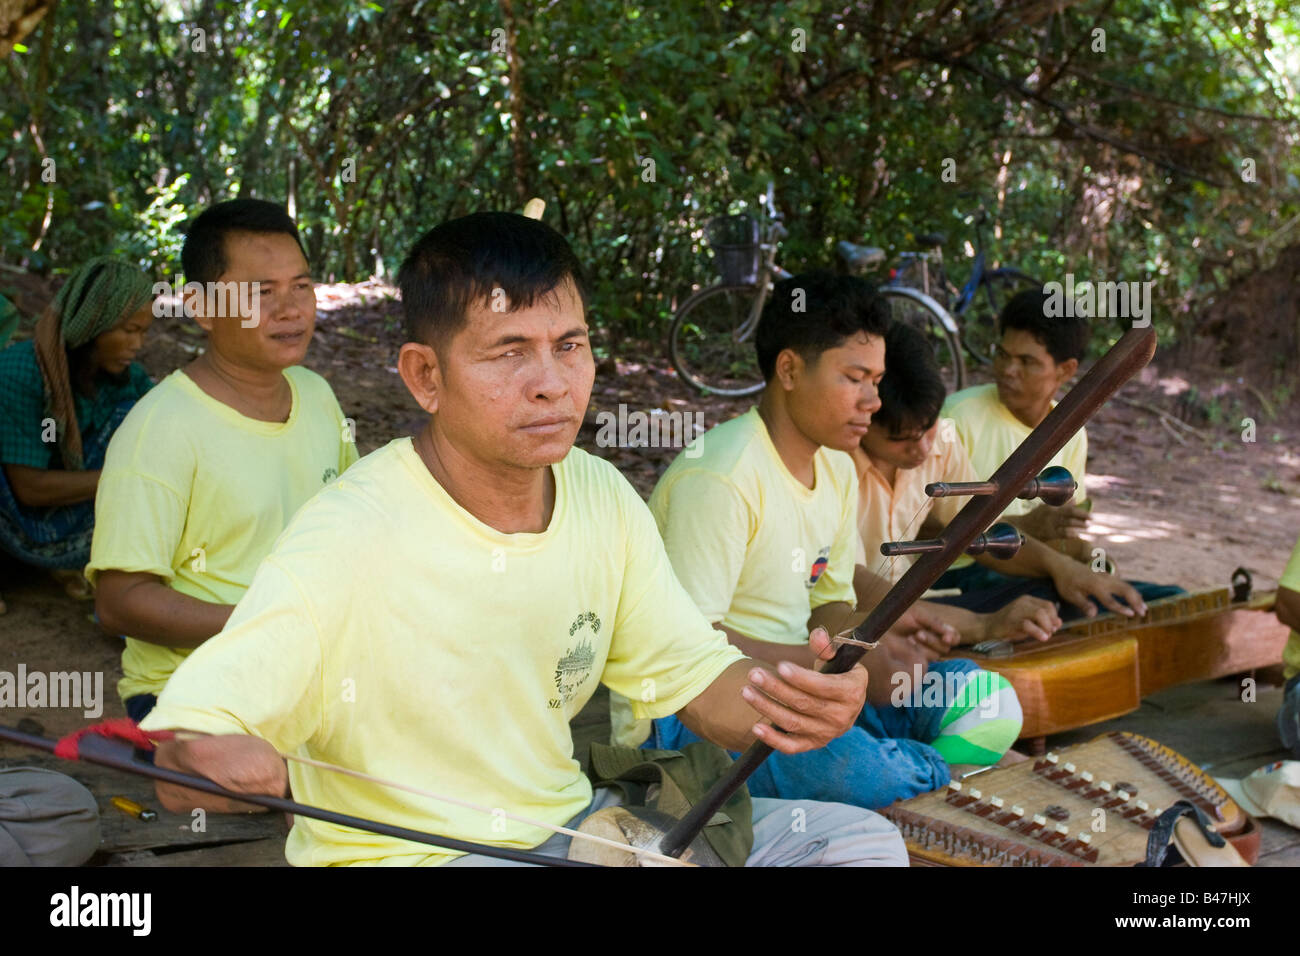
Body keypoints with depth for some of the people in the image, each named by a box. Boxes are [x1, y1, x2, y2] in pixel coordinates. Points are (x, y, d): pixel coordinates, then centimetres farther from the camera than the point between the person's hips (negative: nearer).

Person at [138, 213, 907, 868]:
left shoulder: (604, 498, -3)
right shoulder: (349, 542, -23)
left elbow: (702, 681, 2)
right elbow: (178, 745, -25)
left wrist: (789, 699, -21)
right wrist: (213, 763, -50)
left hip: (569, 825, 6)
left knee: (860, 840, -3)